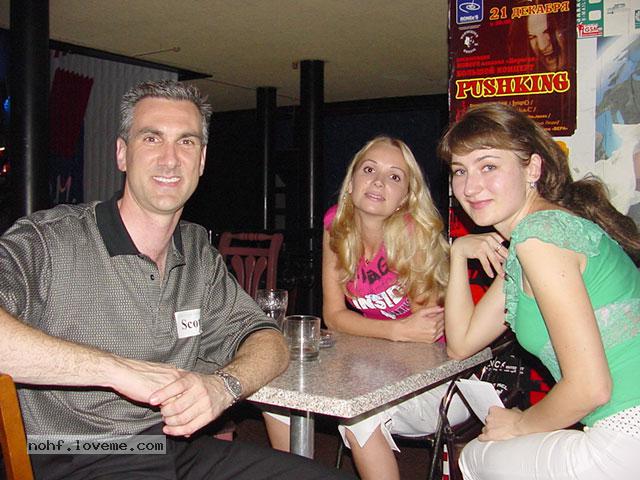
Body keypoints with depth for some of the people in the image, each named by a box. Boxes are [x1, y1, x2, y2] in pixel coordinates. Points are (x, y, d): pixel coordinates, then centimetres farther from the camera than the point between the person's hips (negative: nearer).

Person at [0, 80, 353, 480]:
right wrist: (117, 368, -27)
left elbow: (267, 341, 9)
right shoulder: (49, 240, -11)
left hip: (178, 447, 7)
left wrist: (223, 385, -14)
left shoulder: (198, 251, 10)